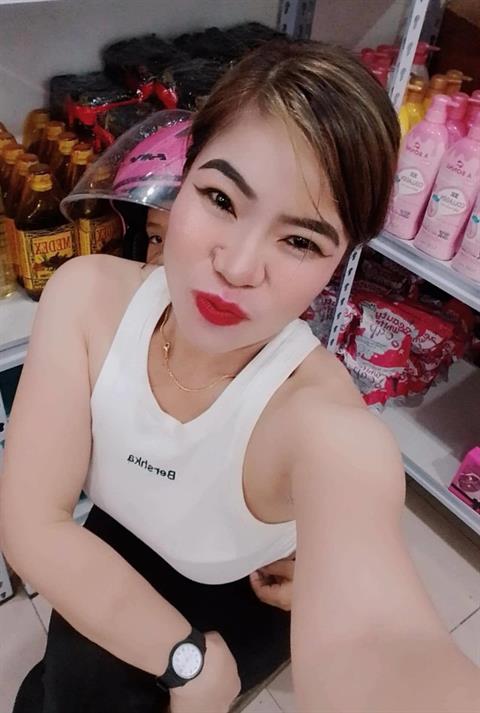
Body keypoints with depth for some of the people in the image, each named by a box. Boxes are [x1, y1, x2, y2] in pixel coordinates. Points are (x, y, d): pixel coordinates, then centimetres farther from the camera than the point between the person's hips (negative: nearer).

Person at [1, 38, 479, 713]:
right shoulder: (89, 295, -27)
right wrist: (189, 657, -25)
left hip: (248, 593, -2)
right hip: (116, 558, 3)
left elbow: (368, 637, -56)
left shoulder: (325, 421, -38)